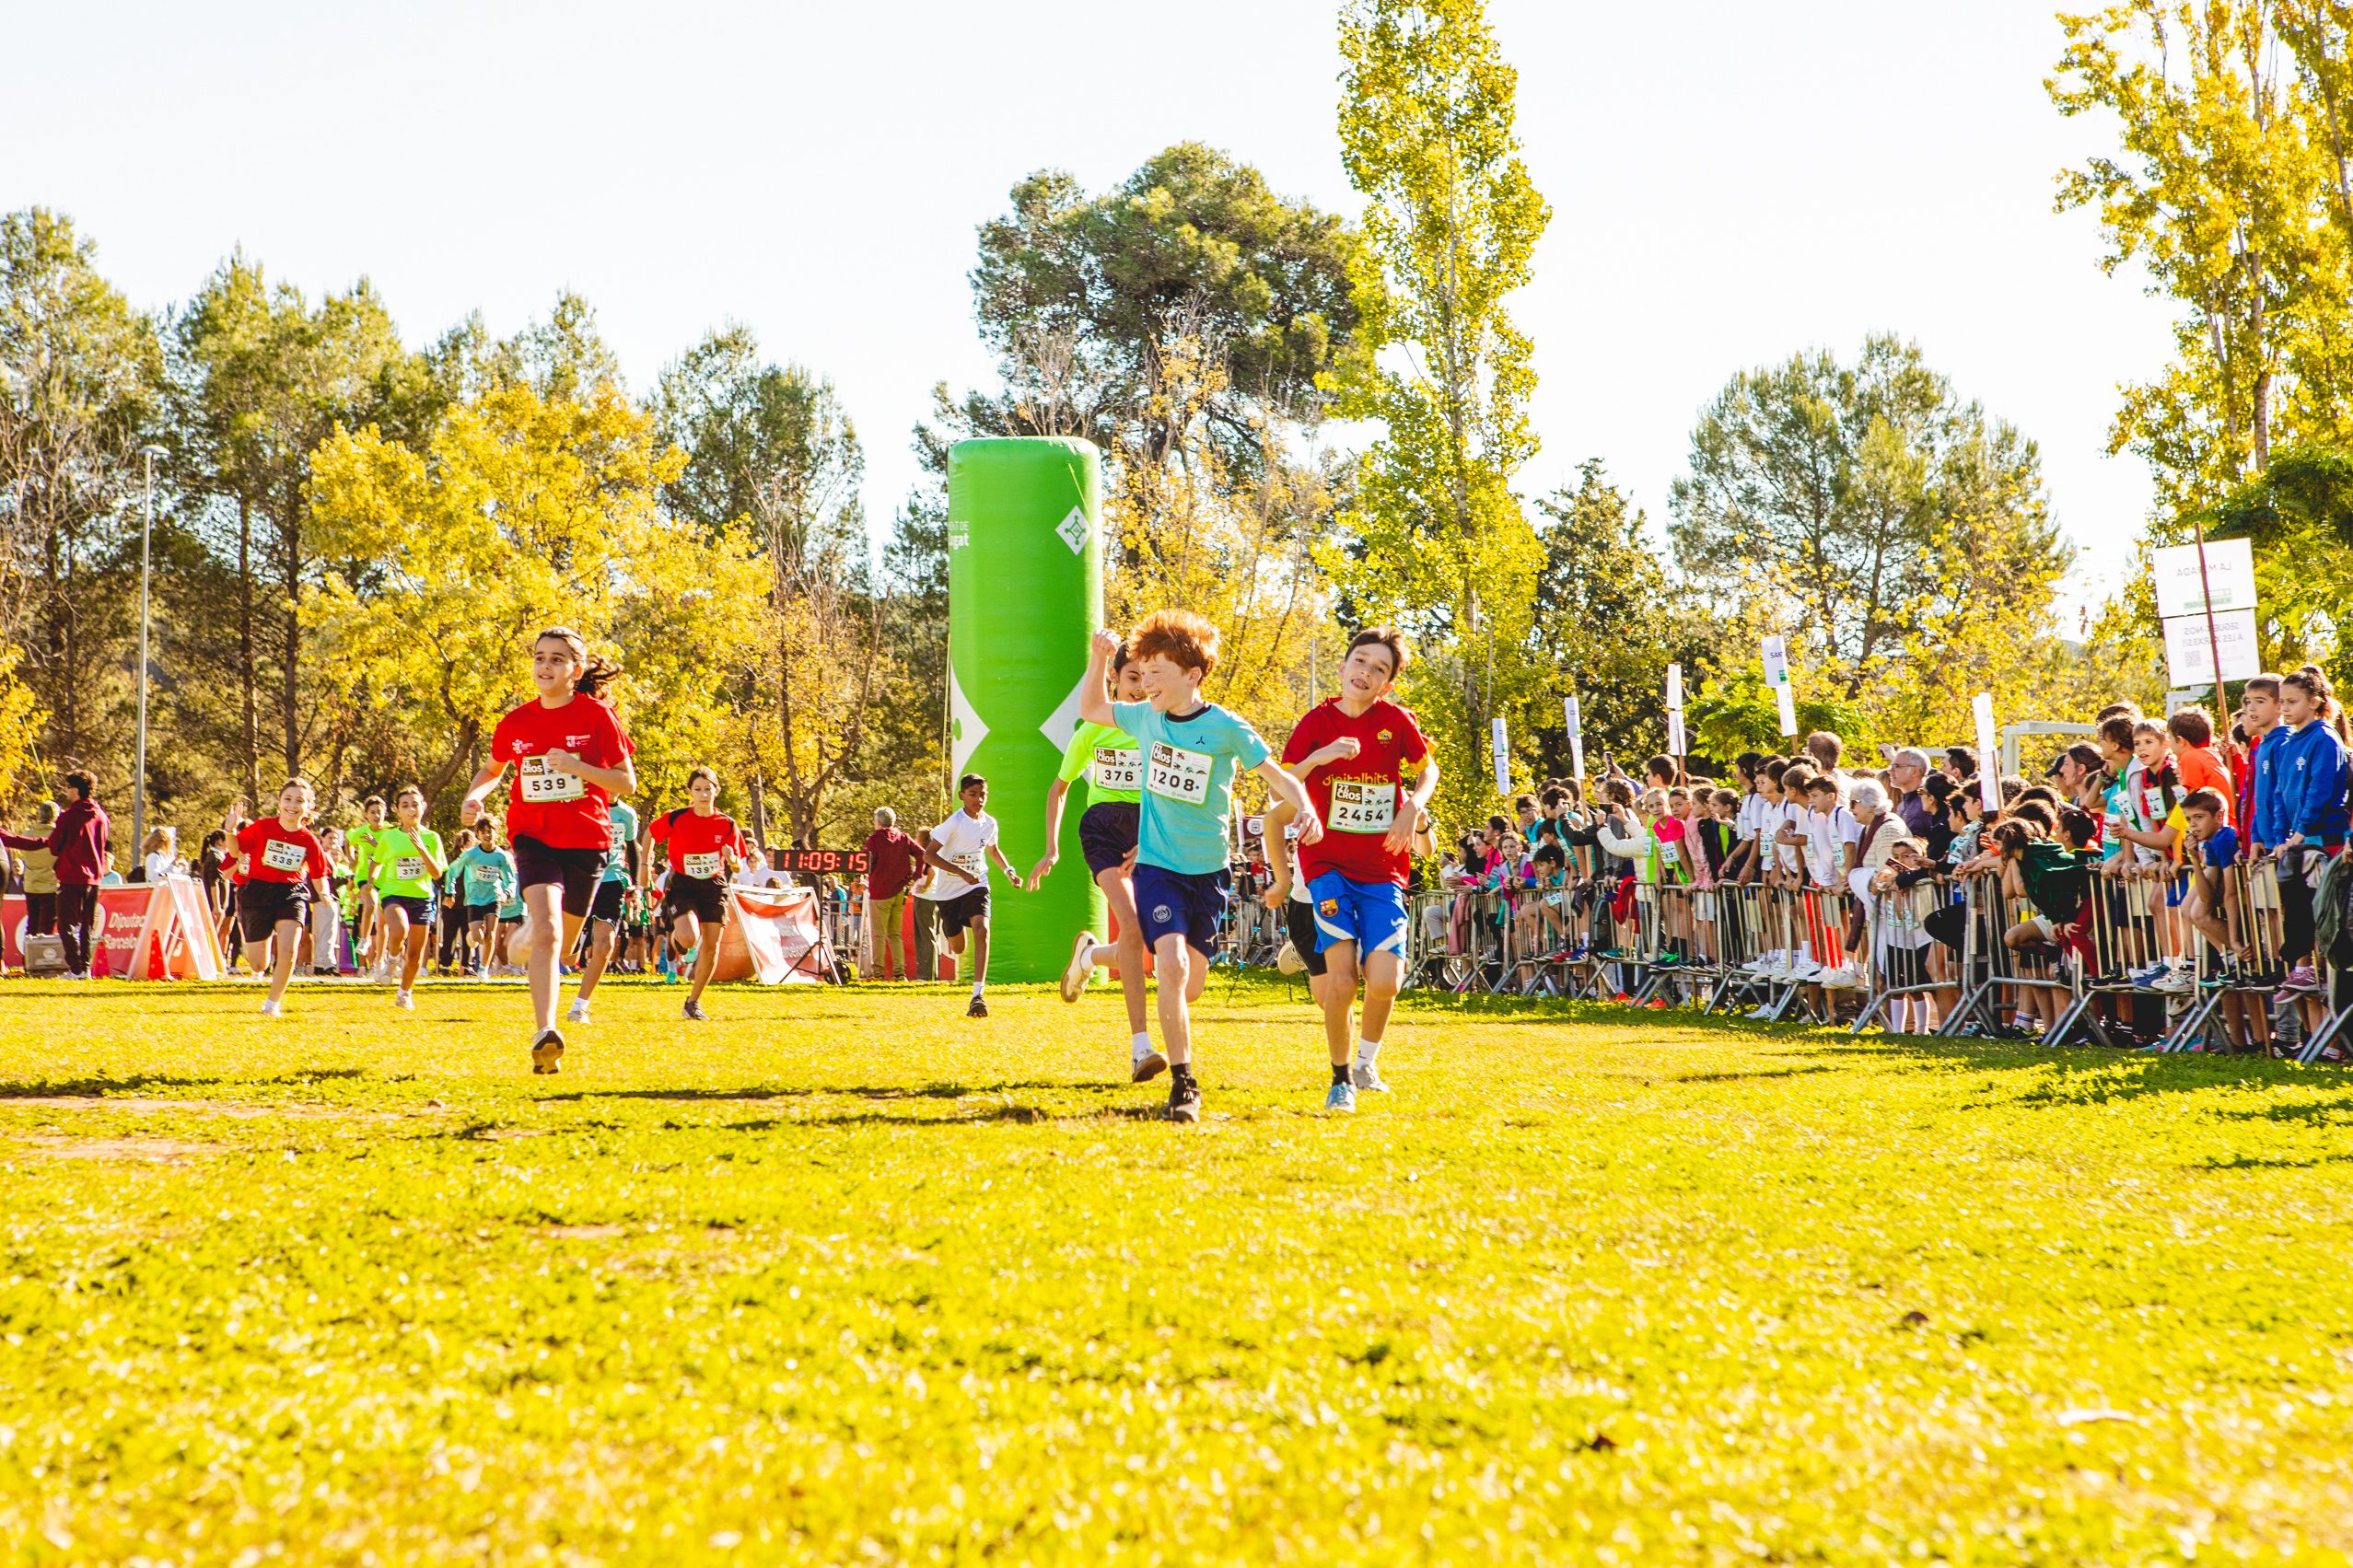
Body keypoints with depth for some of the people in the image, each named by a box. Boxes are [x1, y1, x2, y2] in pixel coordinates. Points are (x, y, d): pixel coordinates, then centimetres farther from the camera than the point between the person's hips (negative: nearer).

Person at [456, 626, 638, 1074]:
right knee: (547, 931, -24)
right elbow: (492, 769, 22)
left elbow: (627, 783, -4)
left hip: (587, 839, 0)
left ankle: (525, 939, 50)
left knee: (560, 945, 13)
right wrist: (473, 797, 0)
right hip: (534, 836, 0)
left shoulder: (597, 717, -5)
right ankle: (545, 1033, -31)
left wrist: (577, 767, -19)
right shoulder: (516, 723, 3)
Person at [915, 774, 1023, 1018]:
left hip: (977, 886, 2)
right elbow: (929, 855, -23)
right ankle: (945, 931, 51)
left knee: (981, 930, -25)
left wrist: (1008, 871, 4)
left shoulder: (989, 823, -2)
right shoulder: (954, 822, -18)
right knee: (959, 948, 9)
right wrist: (962, 873, -30)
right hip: (948, 890, -2)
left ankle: (978, 995, -28)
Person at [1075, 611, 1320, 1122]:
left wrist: (1306, 809, -26)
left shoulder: (1227, 728, -11)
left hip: (1208, 869, 0)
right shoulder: (1146, 717, -1)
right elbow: (1091, 710, 17)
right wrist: (1099, 659, 1)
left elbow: (1277, 776, -6)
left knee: (1192, 984, 12)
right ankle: (1184, 1085, -15)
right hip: (1157, 864, 0)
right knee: (1172, 965, -21)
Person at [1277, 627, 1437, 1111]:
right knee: (1341, 980, -14)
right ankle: (1341, 1077, 7)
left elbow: (1428, 769, 15)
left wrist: (1413, 808, -5)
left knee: (1384, 979, -12)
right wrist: (1318, 757, -24)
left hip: (1383, 868, 1)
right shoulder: (1318, 722, -3)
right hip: (1328, 864, -1)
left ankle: (1367, 1061, 17)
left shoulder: (1396, 721, -1)